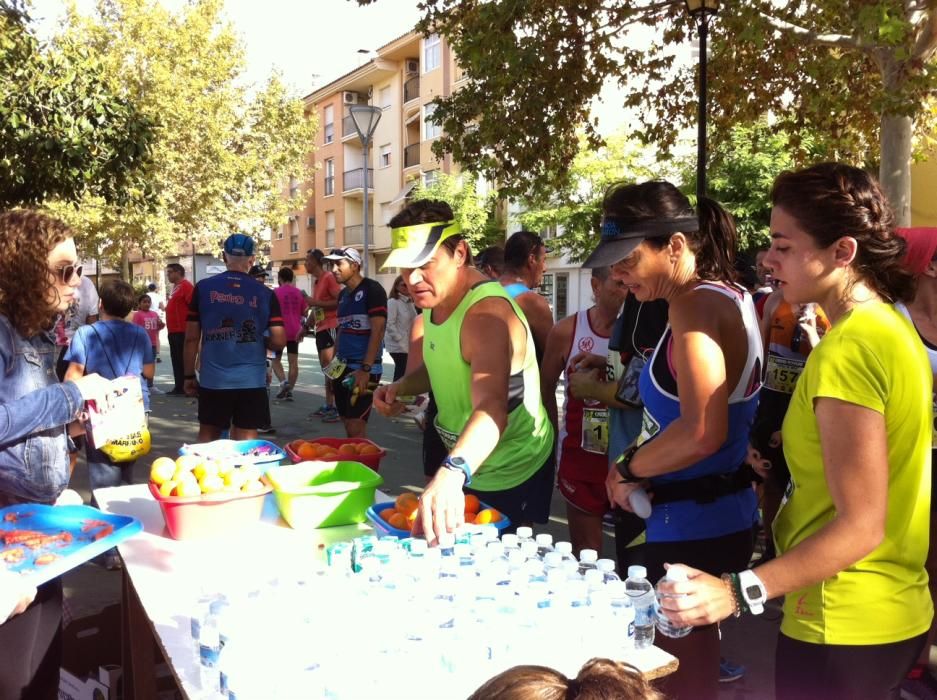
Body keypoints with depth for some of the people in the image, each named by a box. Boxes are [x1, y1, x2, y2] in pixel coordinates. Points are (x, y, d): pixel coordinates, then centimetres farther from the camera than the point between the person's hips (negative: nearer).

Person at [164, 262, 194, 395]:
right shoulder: (175, 287, 18)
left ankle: (186, 387, -3)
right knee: (176, 359, 12)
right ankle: (179, 387, 18)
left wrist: (189, 322, -22)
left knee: (183, 359, -7)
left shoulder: (186, 286, -13)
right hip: (173, 330, 10)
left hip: (182, 330, -10)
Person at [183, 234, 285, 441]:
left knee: (208, 437, 17)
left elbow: (192, 338, 0)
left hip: (212, 379, 1)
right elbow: (278, 341, -6)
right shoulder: (265, 294, -1)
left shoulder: (203, 288, 0)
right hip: (251, 380, -1)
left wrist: (189, 375, 10)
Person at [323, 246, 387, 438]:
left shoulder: (372, 289, -10)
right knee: (348, 426, 12)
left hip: (363, 369, -8)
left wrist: (365, 369, -21)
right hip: (343, 368, 8)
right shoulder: (343, 294, 14)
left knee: (356, 430, -8)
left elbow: (377, 331, -16)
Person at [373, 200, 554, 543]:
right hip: (464, 468, 8)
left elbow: (491, 408, -46)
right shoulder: (436, 298, -2)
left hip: (511, 477, -8)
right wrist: (402, 386, -4)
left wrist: (451, 472, -64)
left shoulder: (487, 314, -30)